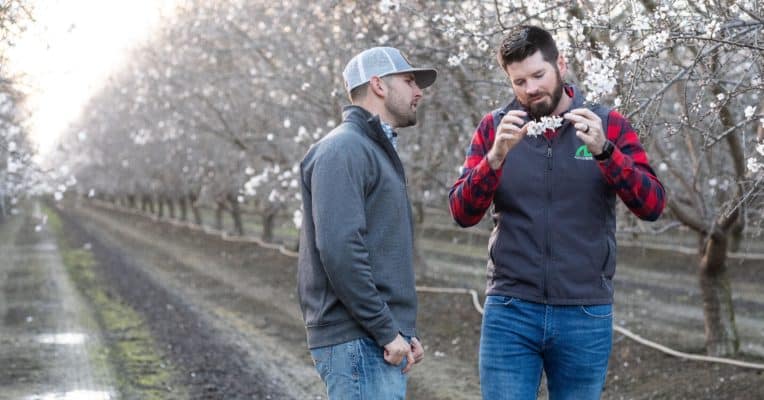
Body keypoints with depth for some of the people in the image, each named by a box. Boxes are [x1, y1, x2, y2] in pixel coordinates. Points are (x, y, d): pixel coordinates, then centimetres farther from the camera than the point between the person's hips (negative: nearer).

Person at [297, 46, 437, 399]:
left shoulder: (377, 150, 21)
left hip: (380, 342, 10)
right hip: (359, 343, -10)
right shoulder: (343, 149, -10)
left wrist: (404, 331, 15)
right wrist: (387, 330, -18)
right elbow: (339, 250, -21)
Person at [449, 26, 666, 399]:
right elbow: (461, 213, -4)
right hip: (510, 313, 0)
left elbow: (652, 205, -7)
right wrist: (496, 157, -20)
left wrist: (604, 151, -21)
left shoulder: (608, 125, 2)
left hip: (586, 316, 0)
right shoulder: (494, 127, 4)